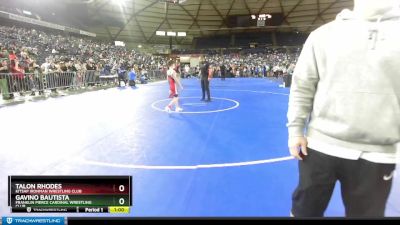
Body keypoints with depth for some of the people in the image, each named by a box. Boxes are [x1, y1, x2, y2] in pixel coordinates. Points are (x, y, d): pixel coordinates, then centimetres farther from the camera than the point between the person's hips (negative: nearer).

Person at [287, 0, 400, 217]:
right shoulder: (324, 34, 2)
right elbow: (302, 86, 1)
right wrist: (295, 129, -4)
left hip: (376, 155, 2)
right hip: (320, 145, -1)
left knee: (366, 212, 17)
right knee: (305, 208, 13)